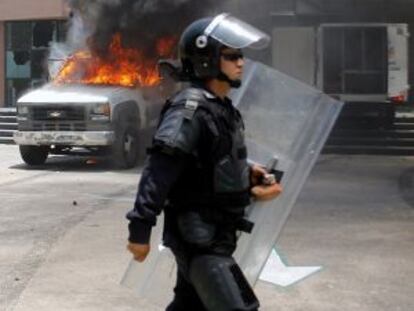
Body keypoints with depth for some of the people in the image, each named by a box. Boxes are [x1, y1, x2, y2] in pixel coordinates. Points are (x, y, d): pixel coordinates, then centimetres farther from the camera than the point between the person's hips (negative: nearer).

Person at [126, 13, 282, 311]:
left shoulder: (224, 109, 11)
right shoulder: (190, 108, -18)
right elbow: (159, 170, -24)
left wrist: (250, 186, 3)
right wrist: (141, 228, -28)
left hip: (214, 232, 9)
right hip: (198, 235, -9)